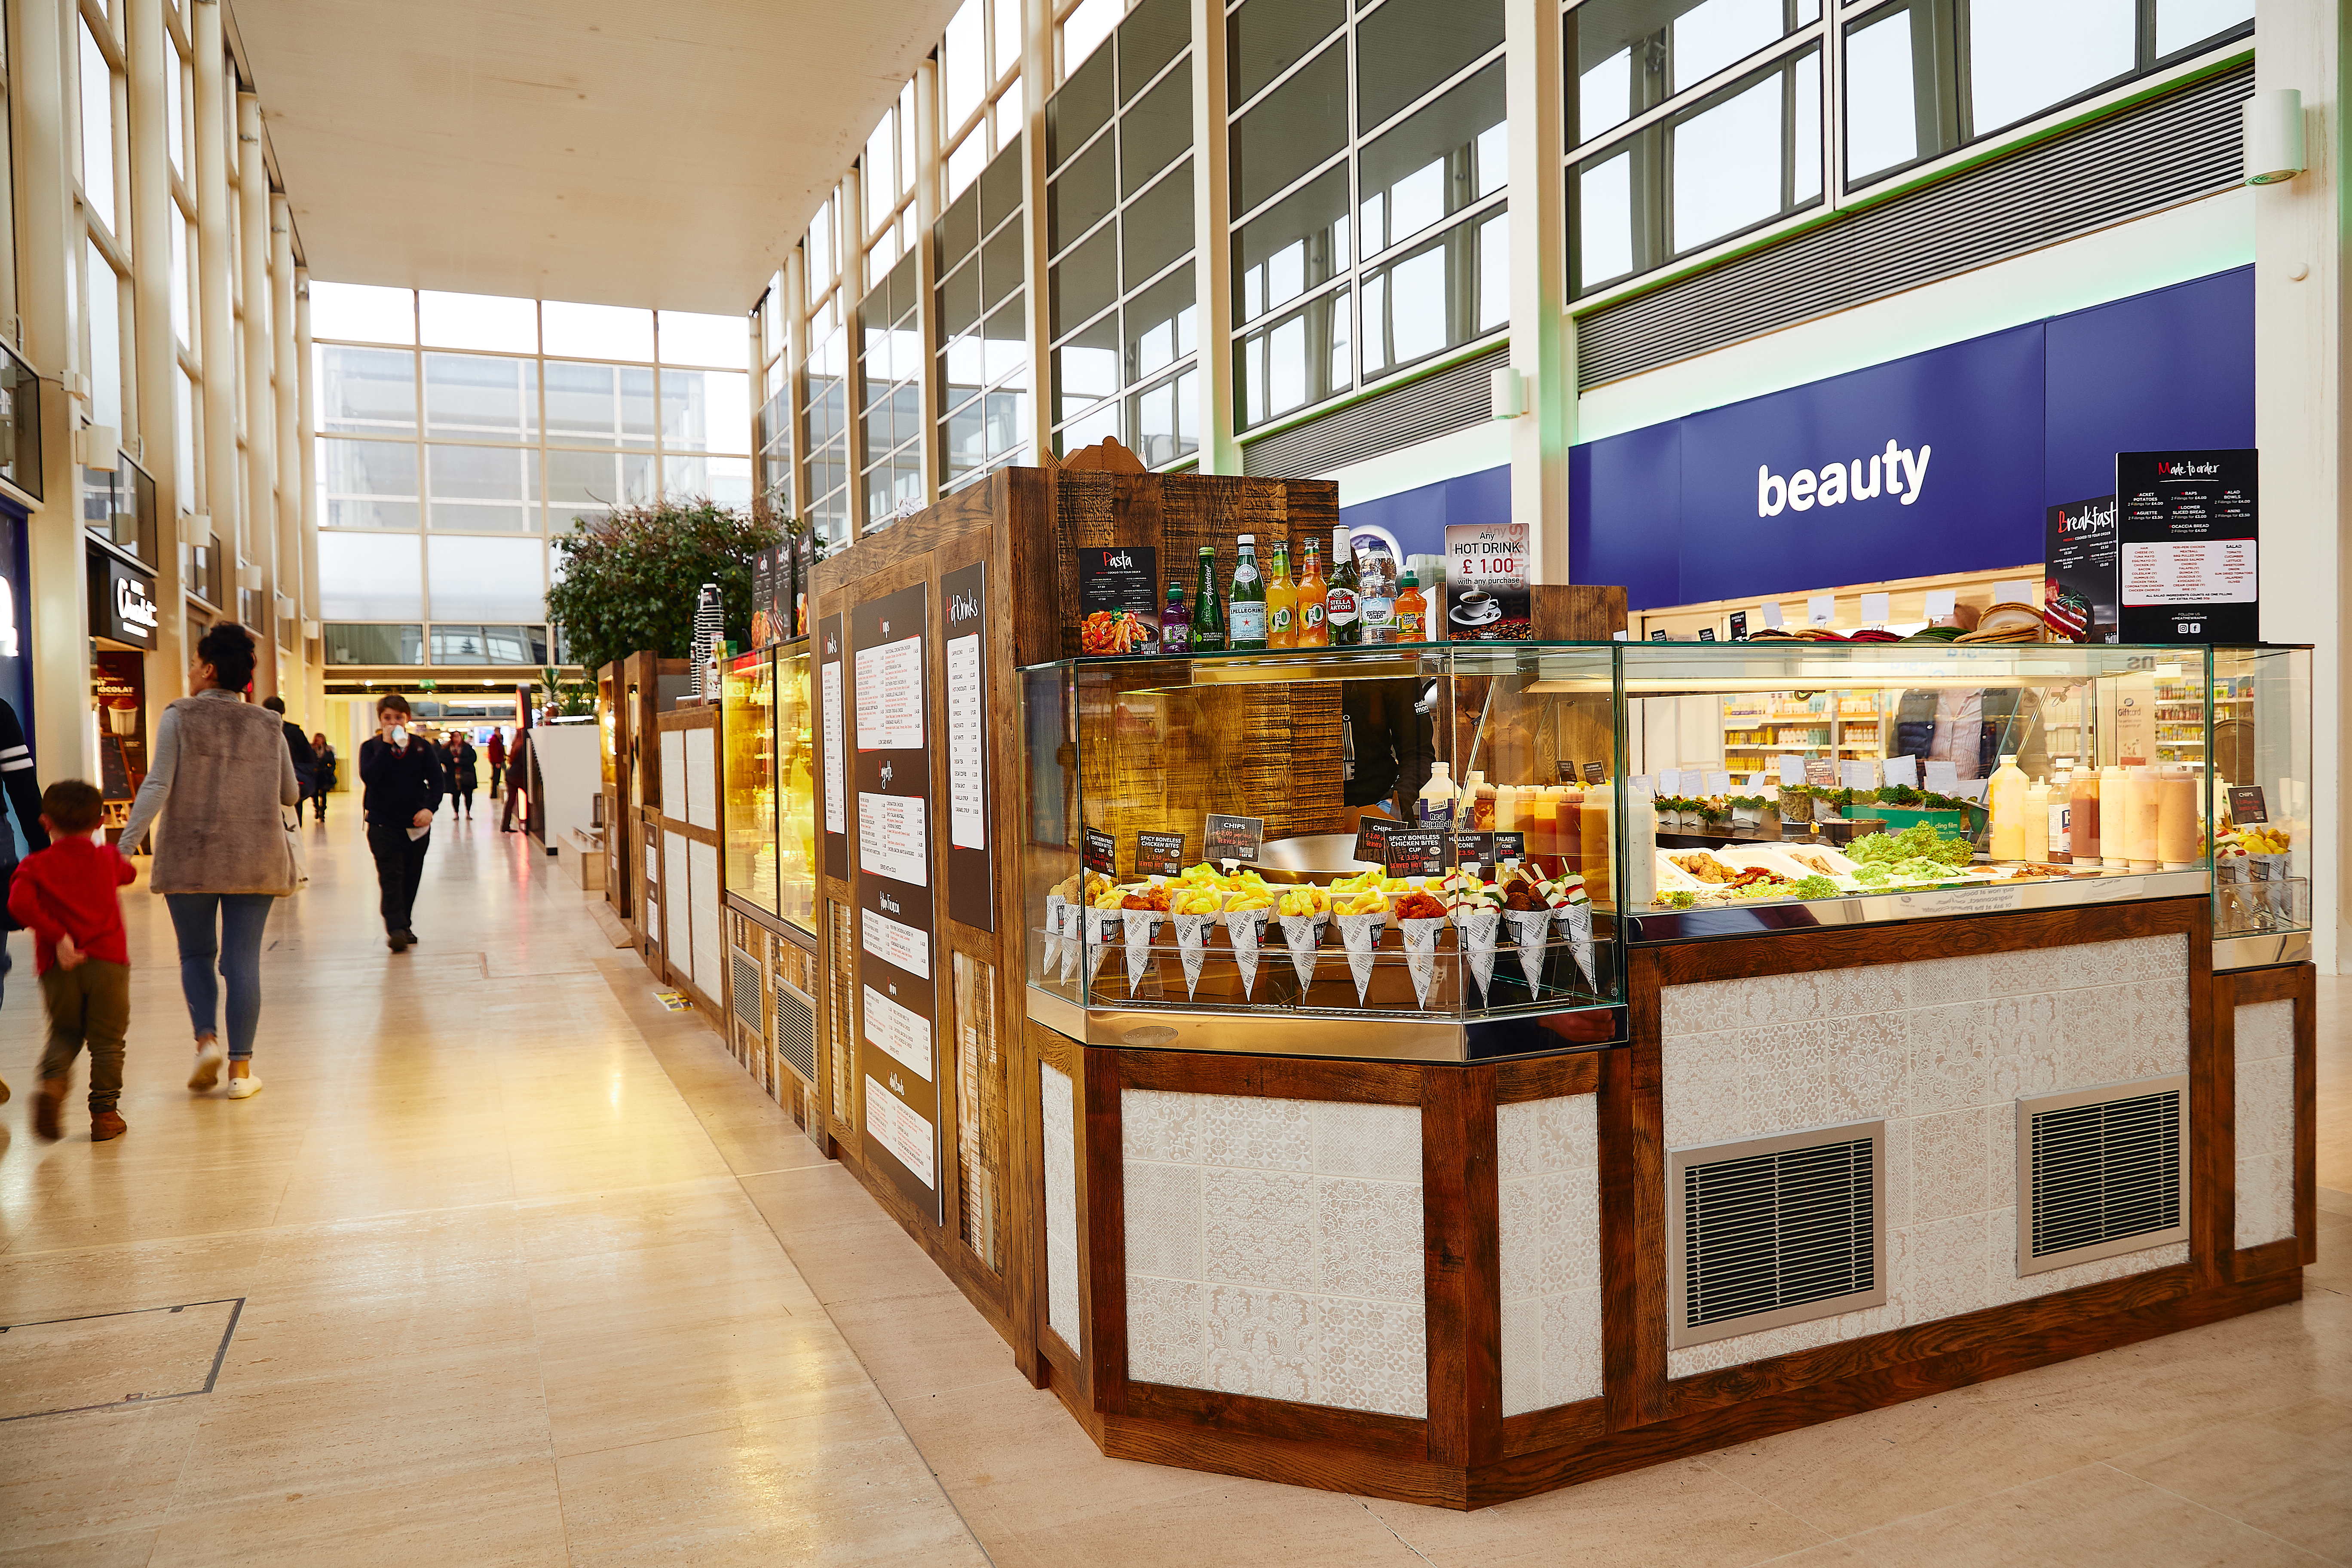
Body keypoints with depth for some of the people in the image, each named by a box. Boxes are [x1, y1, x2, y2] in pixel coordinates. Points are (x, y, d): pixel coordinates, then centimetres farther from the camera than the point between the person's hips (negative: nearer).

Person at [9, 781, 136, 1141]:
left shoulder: (37, 865, 2)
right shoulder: (109, 860, 9)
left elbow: (20, 902, -16)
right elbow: (130, 871, 32)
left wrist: (57, 935, -14)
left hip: (59, 967, 0)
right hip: (108, 961, 0)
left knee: (65, 1033, 19)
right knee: (107, 1041, 6)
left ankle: (53, 1081, -9)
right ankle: (104, 1115, 7)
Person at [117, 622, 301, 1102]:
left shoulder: (179, 716, -2)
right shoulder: (268, 724, 6)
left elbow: (157, 786, -11)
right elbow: (291, 795, 11)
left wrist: (125, 845, -10)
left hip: (190, 856, -1)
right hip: (255, 859, 2)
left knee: (196, 953, 16)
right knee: (243, 958, 2)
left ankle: (207, 1040, -2)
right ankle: (240, 1069, 2)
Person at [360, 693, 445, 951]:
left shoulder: (422, 747, 4)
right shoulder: (371, 747, 1)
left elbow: (437, 780, 1)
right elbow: (369, 777, -16)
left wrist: (430, 807, -16)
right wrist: (387, 745, -18)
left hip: (417, 824, 3)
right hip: (383, 824, -2)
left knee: (411, 877, 10)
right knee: (391, 876, -12)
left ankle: (405, 926, 22)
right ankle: (395, 929, -17)